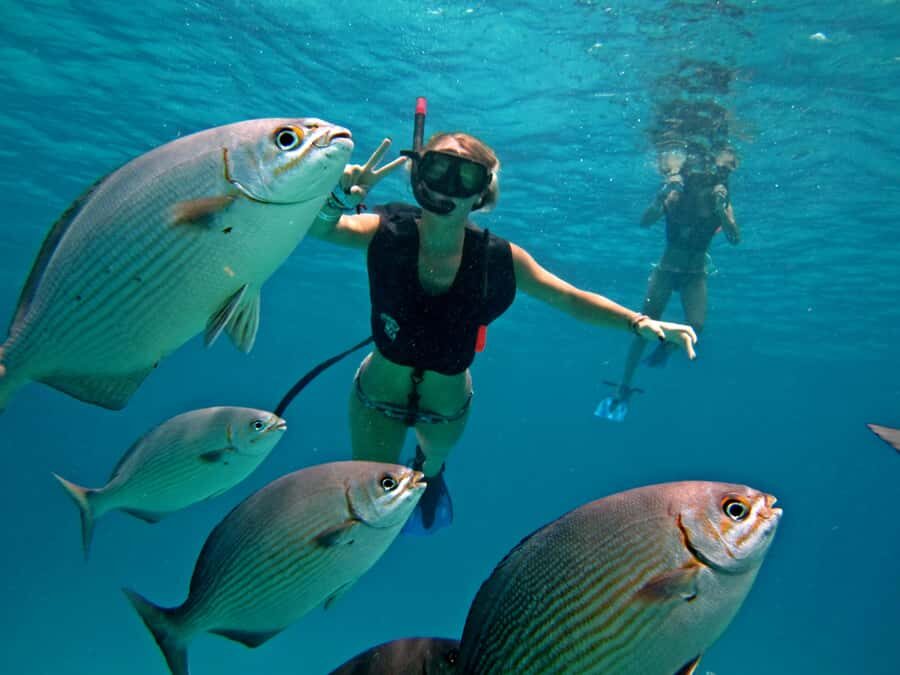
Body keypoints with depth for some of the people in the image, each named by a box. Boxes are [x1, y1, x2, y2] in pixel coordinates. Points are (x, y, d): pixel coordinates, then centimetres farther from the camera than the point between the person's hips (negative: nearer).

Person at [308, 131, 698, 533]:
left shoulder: (499, 259, -23)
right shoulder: (389, 232, -25)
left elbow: (572, 300, -16)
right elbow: (318, 227, -42)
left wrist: (640, 322, -28)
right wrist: (340, 199, -64)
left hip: (447, 405, 2)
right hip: (378, 397, -1)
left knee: (434, 459, 35)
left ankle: (429, 473, 74)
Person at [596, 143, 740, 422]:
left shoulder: (722, 203, -7)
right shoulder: (677, 195, -11)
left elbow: (735, 239, -19)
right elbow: (644, 222, -20)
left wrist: (720, 210, -33)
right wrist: (662, 196, -36)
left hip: (695, 275, 1)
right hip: (666, 269, -1)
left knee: (696, 326, -19)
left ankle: (667, 346, 17)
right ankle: (623, 388, 2)